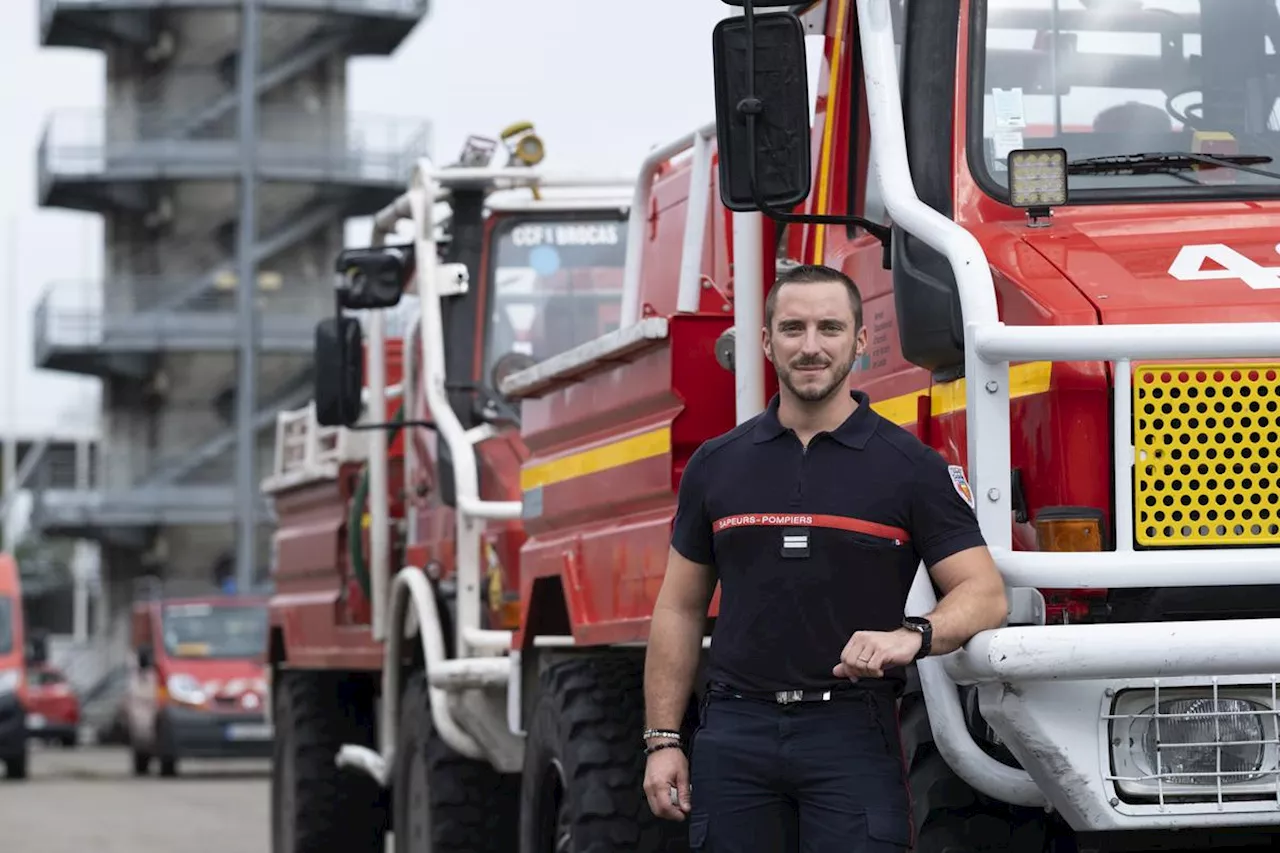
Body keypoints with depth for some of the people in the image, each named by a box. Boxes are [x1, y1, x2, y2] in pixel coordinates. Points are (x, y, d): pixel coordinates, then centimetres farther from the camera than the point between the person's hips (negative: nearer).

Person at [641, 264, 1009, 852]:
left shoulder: (911, 467, 1)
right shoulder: (716, 465, 9)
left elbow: (984, 594, -2)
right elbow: (680, 609, 13)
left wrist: (913, 637, -22)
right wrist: (662, 740, 6)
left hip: (853, 735, -3)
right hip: (734, 734, 3)